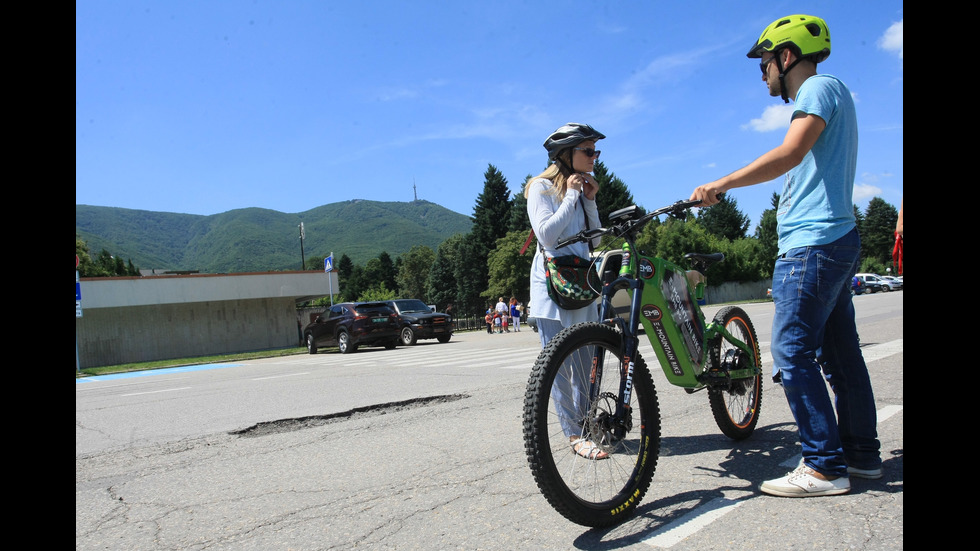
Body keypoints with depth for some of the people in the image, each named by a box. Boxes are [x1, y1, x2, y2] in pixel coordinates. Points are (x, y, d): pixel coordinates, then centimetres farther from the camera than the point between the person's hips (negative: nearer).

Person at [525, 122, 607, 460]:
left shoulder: (582, 188, 18)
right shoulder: (542, 187, -2)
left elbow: (595, 240, 13)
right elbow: (546, 234, -17)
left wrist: (590, 201, 2)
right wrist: (571, 197, -10)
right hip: (552, 283, -7)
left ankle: (588, 424, 19)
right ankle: (575, 435, 0)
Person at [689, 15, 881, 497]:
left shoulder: (820, 87, -6)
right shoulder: (831, 95, 25)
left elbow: (789, 154, -23)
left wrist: (720, 185, -20)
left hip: (812, 243, -11)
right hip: (837, 240, 11)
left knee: (792, 352, -10)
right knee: (839, 352, 12)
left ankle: (825, 467, -5)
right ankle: (863, 454, 20)